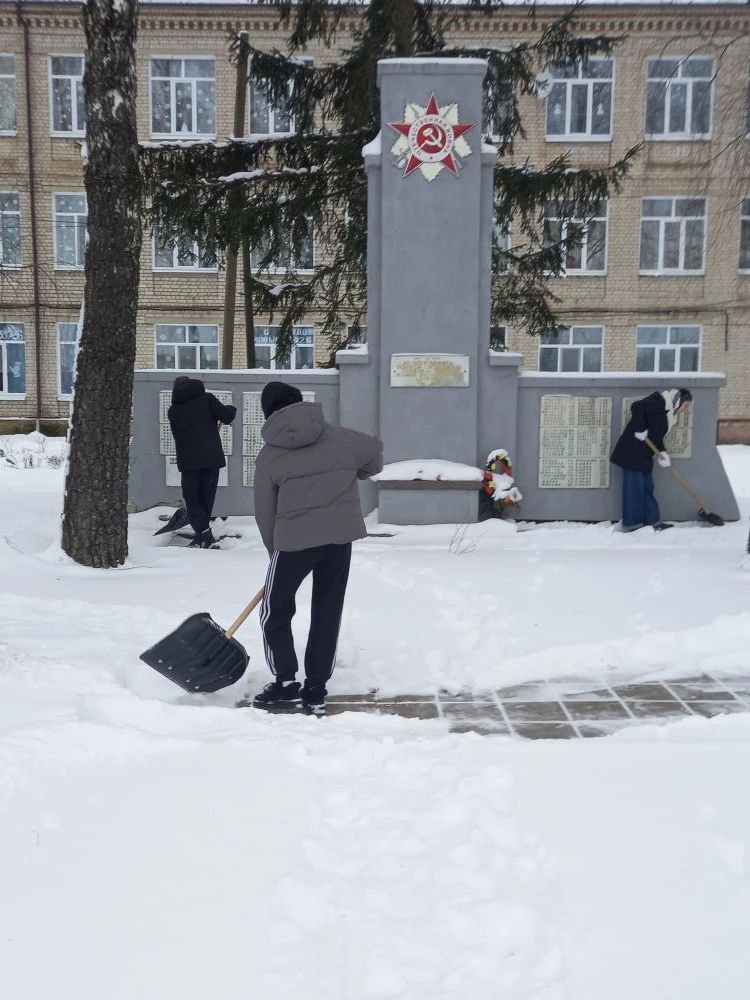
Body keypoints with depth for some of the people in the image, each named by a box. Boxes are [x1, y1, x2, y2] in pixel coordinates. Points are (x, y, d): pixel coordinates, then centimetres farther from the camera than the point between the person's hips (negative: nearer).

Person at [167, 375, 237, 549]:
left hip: (187, 459, 0)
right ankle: (203, 535, 15)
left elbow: (177, 434, 18)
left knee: (191, 497, 6)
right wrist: (231, 409, 17)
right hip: (211, 456, 0)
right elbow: (225, 416, -4)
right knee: (206, 497, 10)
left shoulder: (173, 409, 13)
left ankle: (206, 536, -9)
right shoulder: (206, 398, 5)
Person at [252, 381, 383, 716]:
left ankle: (286, 684, 13)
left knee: (275, 612, 15)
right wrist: (352, 473, 40)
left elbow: (265, 512, 4)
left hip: (294, 541, -3)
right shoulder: (338, 437, 6)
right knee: (327, 615, 12)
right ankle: (315, 693, 16)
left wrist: (275, 549, 18)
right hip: (340, 538, 3)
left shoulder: (269, 455, 1)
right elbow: (375, 451, 22)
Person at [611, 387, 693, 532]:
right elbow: (637, 407, -24)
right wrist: (640, 430, -22)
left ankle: (653, 520, 19)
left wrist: (662, 453, -1)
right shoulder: (659, 401, -11)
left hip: (644, 455, 10)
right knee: (635, 487, -5)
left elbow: (657, 436, 15)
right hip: (632, 451, -10)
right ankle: (631, 523, 1)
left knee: (647, 487, 13)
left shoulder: (670, 415, 17)